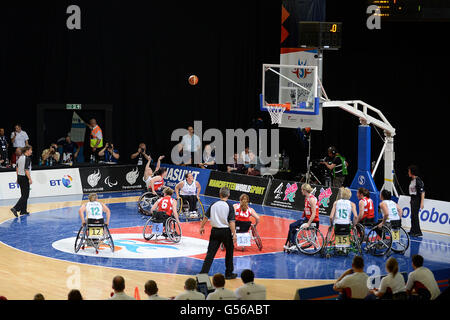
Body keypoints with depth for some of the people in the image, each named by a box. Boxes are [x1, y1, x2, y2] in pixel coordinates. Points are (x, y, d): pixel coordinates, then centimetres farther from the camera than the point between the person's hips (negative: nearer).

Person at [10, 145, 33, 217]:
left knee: (23, 195, 16)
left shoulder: (20, 158, 10)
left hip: (19, 177, 9)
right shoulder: (27, 158, -16)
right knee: (25, 196, -5)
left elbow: (17, 168, 15)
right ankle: (15, 208, -15)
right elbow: (26, 170, -21)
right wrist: (30, 179, -17)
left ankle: (23, 210, 18)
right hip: (25, 178, -9)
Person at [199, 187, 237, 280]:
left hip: (215, 231, 3)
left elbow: (206, 217, 8)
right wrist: (234, 234, -13)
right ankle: (229, 274, 21)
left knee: (210, 253, 4)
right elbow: (231, 221, -14)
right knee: (229, 252, 14)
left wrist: (202, 227, 21)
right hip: (226, 231, -3)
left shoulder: (213, 205, 1)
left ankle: (203, 272, -3)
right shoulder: (229, 206, -9)